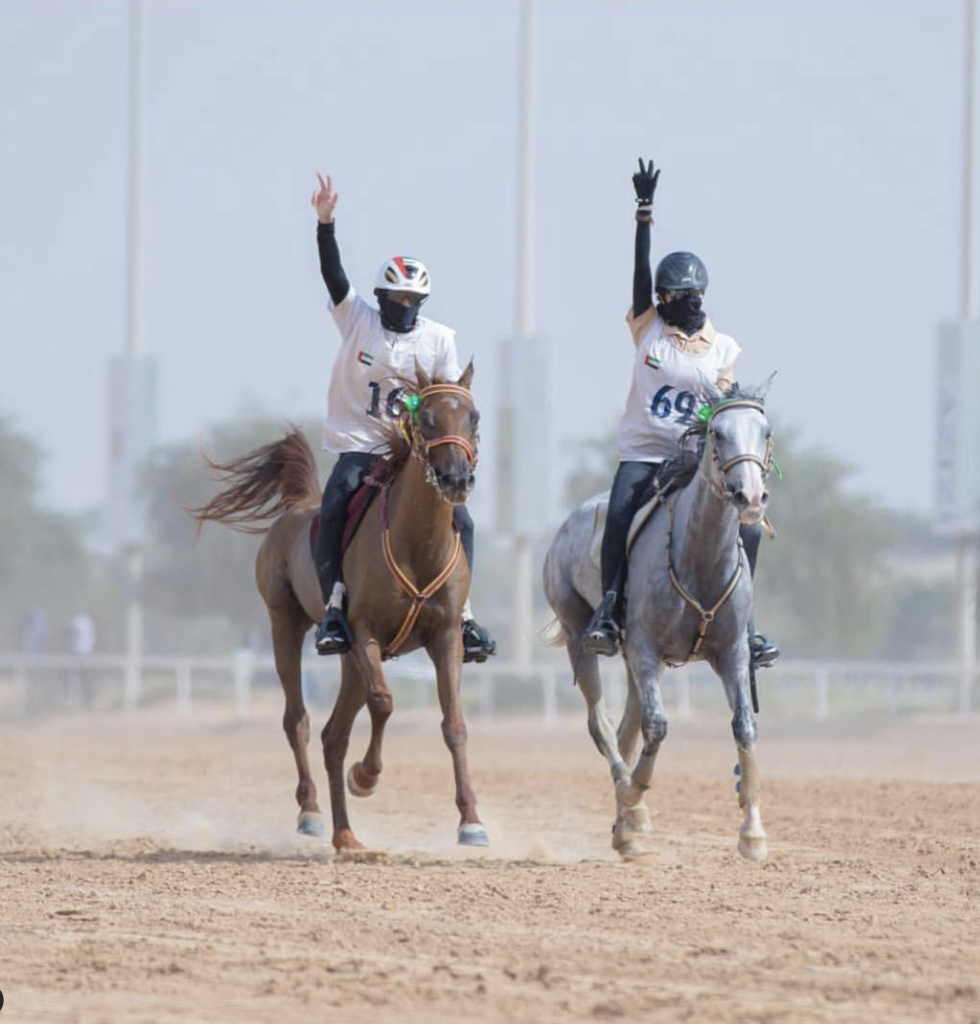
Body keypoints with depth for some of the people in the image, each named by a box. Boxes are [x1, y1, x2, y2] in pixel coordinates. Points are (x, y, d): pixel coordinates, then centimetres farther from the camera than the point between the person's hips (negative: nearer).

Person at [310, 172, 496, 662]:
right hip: (359, 446, -1)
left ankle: (460, 611, -7)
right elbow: (332, 273, -11)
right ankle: (334, 607, -21)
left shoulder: (439, 338, 3)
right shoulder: (356, 319, 1)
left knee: (459, 519, -16)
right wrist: (325, 223, -25)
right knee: (332, 512, -27)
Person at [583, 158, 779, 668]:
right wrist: (644, 210, -10)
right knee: (620, 514, -29)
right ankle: (608, 610, -26)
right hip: (643, 454, -2)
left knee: (748, 524, -14)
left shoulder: (723, 349, 9)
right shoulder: (648, 329, 6)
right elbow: (641, 267, -2)